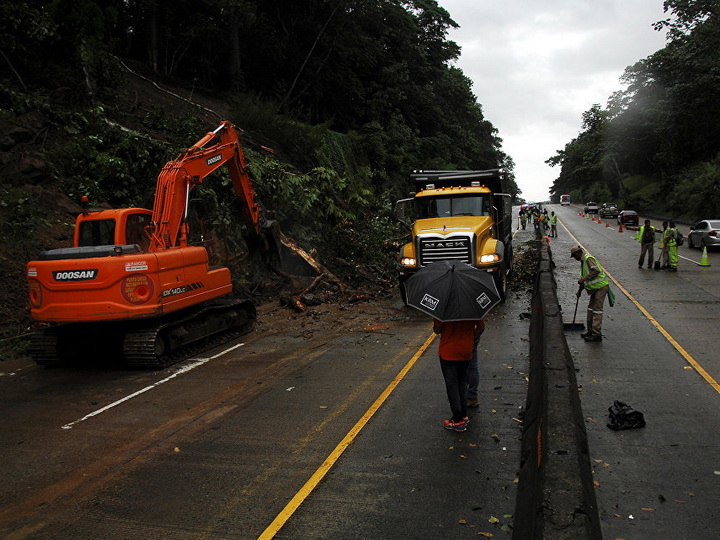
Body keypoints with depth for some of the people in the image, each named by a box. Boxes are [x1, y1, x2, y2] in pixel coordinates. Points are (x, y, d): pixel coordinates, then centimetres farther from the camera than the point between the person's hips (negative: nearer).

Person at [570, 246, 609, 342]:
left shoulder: (588, 258, -15)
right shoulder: (583, 261, 17)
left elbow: (596, 270, -31)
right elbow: (584, 277, 27)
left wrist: (583, 279, -28)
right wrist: (580, 290, 30)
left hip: (601, 286, -10)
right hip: (596, 287, 10)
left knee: (597, 309, -10)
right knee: (590, 308, 14)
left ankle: (597, 334, -9)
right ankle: (590, 331, 22)